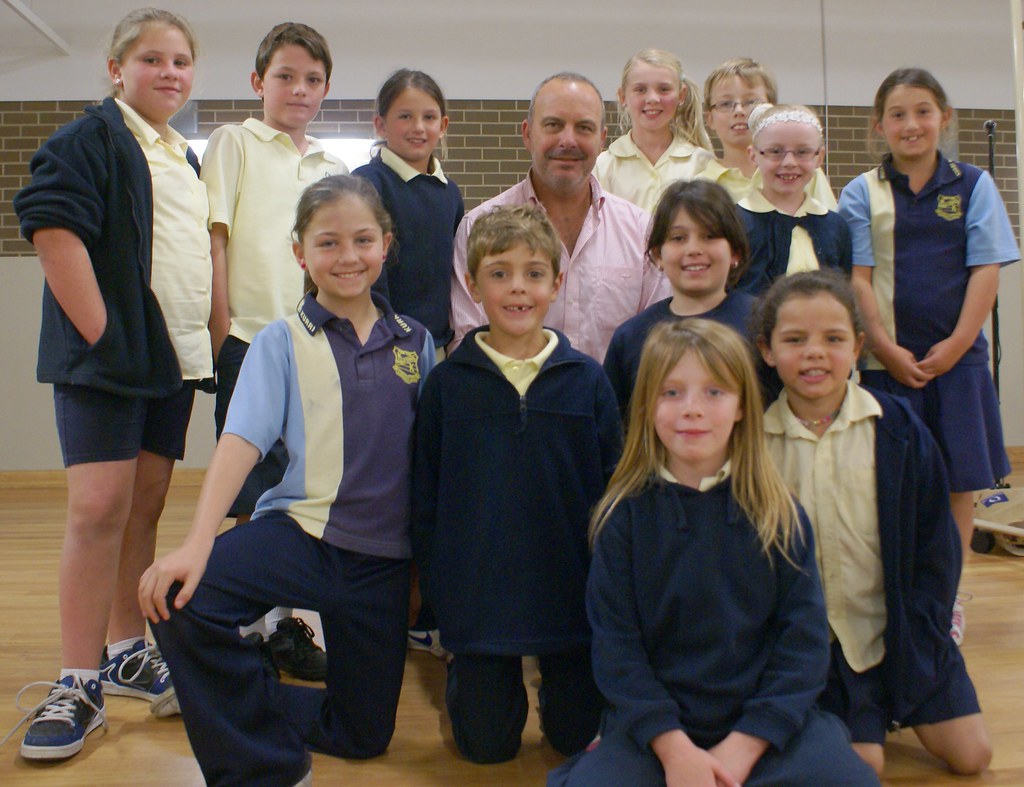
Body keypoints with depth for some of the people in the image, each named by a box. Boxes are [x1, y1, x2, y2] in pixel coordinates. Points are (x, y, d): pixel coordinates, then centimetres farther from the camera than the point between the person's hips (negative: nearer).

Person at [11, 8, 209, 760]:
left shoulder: (188, 160, 18)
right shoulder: (91, 139, -4)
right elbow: (53, 226, -15)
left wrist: (204, 340, 13)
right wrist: (102, 334, -18)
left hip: (176, 360, 7)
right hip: (107, 359, -7)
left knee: (145, 506, 11)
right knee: (99, 507, -9)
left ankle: (128, 653, 22)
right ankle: (79, 685, 0)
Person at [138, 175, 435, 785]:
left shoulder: (415, 342, 5)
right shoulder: (283, 342, -1)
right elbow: (243, 441, -12)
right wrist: (199, 542, -24)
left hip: (383, 556, 2)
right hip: (299, 530, -2)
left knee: (365, 735, 9)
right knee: (182, 601, -30)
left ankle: (254, 703, 38)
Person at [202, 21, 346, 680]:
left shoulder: (333, 169, 17)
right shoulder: (235, 143, 5)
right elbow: (214, 237, -2)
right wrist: (223, 330, -9)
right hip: (251, 340, -4)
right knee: (254, 493, 0)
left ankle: (281, 623, 20)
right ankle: (253, 626, 14)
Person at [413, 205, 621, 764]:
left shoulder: (587, 381, -4)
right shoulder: (447, 383, -4)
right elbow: (426, 498, 1)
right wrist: (436, 588, -2)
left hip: (570, 590, 1)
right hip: (477, 594, 0)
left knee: (576, 737, 14)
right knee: (486, 746, 12)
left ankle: (555, 688, 44)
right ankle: (461, 680, 41)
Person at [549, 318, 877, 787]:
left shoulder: (780, 515, -1)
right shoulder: (624, 514, -3)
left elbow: (803, 641, -3)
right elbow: (614, 642, -6)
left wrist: (743, 746, -13)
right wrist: (674, 747, -15)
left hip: (762, 726, 1)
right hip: (655, 726, -1)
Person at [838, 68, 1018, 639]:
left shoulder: (973, 186, 6)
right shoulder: (861, 194, 3)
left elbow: (985, 270, 0)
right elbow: (857, 278, -3)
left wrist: (953, 346, -10)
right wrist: (887, 349, -12)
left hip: (957, 356, 1)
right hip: (888, 360, -1)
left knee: (958, 482, 5)